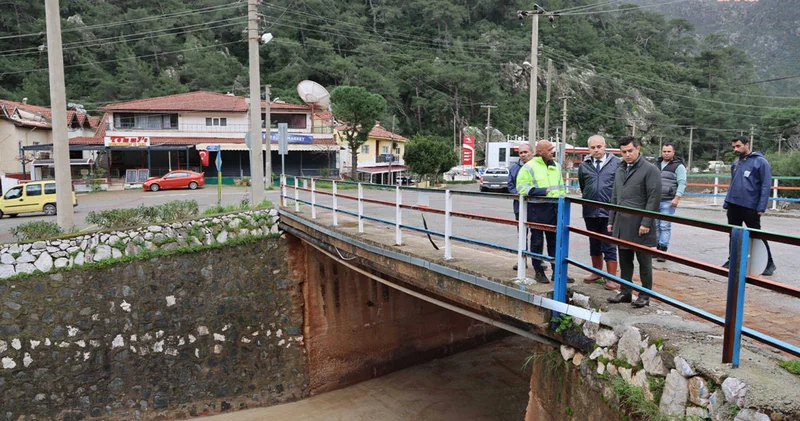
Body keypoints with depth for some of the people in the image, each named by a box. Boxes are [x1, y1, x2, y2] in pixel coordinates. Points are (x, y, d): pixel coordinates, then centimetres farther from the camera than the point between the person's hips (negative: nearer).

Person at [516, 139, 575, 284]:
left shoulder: (556, 166, 14)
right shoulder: (529, 167, -6)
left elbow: (561, 187, 21)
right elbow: (522, 187, -13)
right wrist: (542, 191, -20)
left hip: (554, 208, 6)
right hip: (537, 209, -5)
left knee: (555, 241, 9)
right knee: (537, 241, 4)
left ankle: (557, 271, 17)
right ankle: (538, 272, 14)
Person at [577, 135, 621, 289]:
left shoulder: (616, 163, -4)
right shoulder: (584, 165, 6)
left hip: (610, 212, -4)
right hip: (590, 212, 4)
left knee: (609, 246, 0)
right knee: (594, 245, 18)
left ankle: (612, 278, 9)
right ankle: (597, 272, 34)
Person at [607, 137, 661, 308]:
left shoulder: (650, 170, -6)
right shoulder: (620, 170, 15)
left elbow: (654, 198, -11)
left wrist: (646, 223, -16)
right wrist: (611, 221, 15)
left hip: (640, 225, -6)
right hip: (622, 224, 6)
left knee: (644, 261, 5)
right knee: (625, 261, 12)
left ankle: (645, 295, 14)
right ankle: (625, 292, 22)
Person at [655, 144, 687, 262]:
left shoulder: (678, 166, -1)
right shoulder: (657, 164, 16)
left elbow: (682, 184, -8)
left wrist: (676, 198, -18)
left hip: (668, 201, -5)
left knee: (665, 226, -7)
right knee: (655, 225, 6)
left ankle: (663, 250, -4)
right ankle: (656, 247, 15)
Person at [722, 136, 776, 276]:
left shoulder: (760, 162, -7)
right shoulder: (735, 164, 13)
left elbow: (766, 185, -11)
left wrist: (761, 207, -16)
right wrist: (726, 202, 14)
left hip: (750, 207, -6)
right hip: (733, 206, 6)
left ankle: (769, 263, 15)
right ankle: (733, 260, 22)